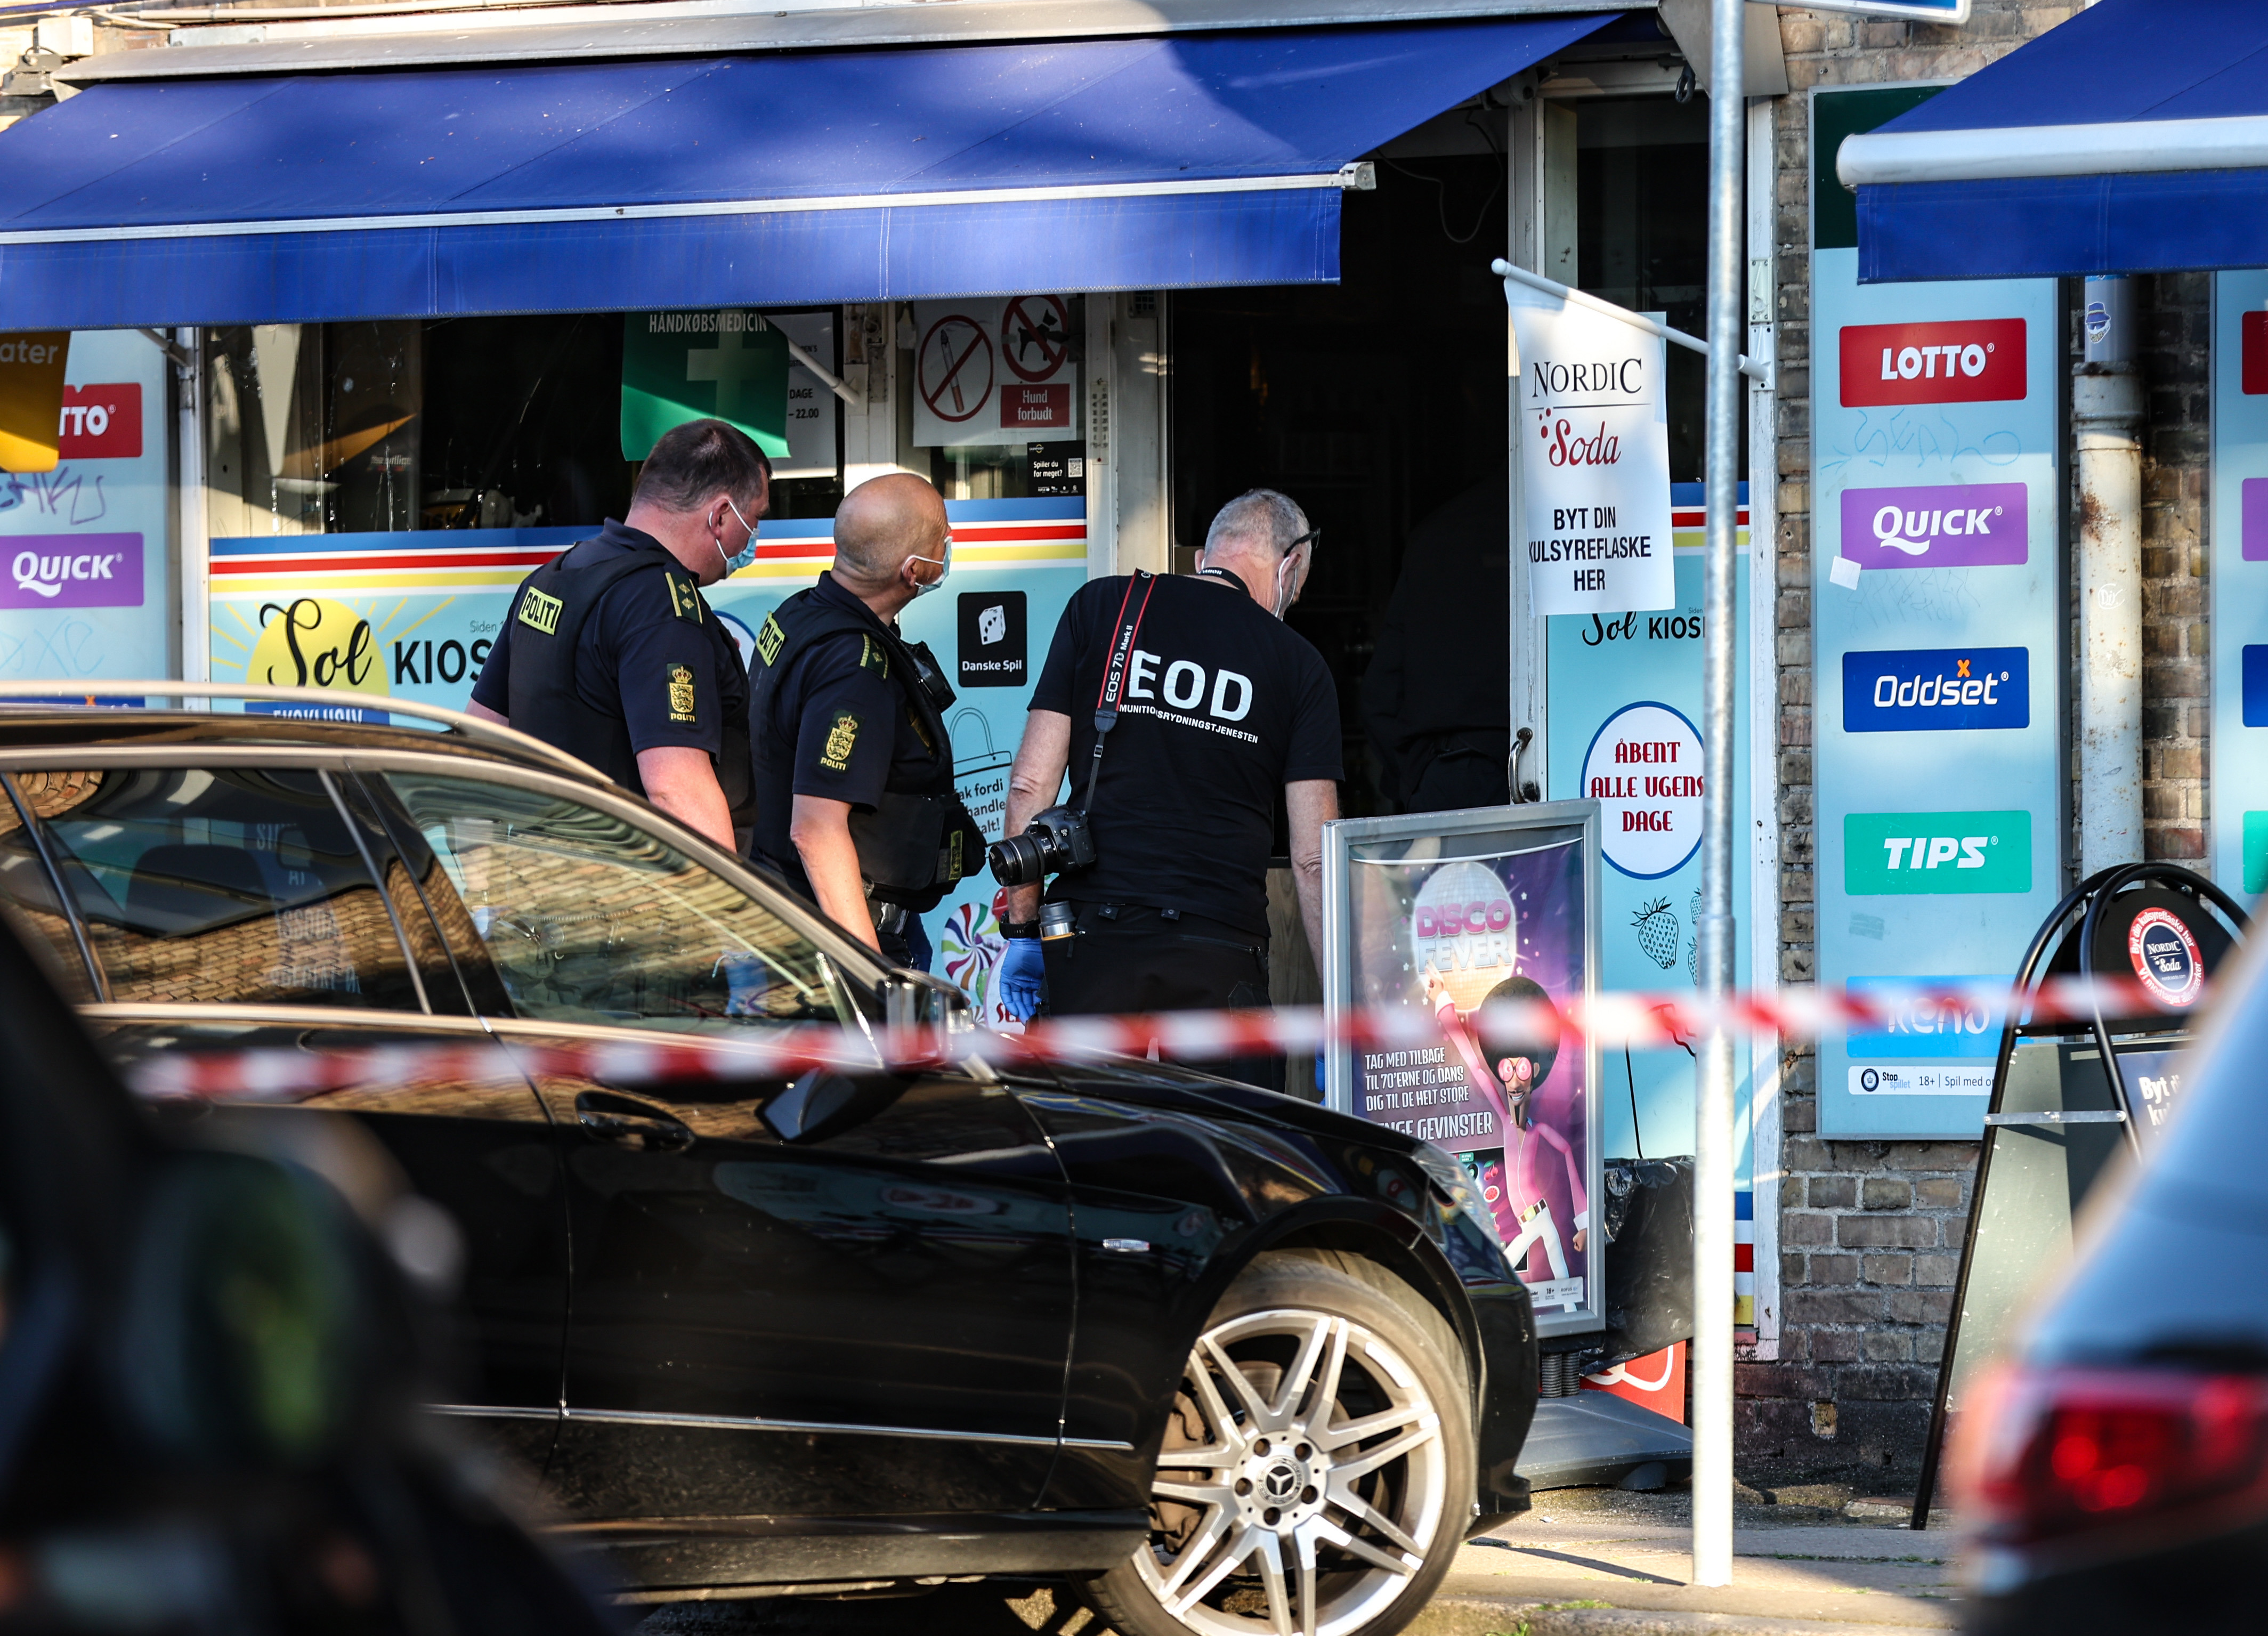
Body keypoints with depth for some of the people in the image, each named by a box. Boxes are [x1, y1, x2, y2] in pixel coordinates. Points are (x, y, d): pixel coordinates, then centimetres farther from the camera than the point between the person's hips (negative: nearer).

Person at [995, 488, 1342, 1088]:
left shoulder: (1102, 607, 9)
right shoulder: (1297, 663, 7)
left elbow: (1032, 784, 4)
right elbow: (1313, 856, 2)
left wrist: (1022, 927, 9)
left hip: (1088, 947, 1)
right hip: (1220, 959, -1)